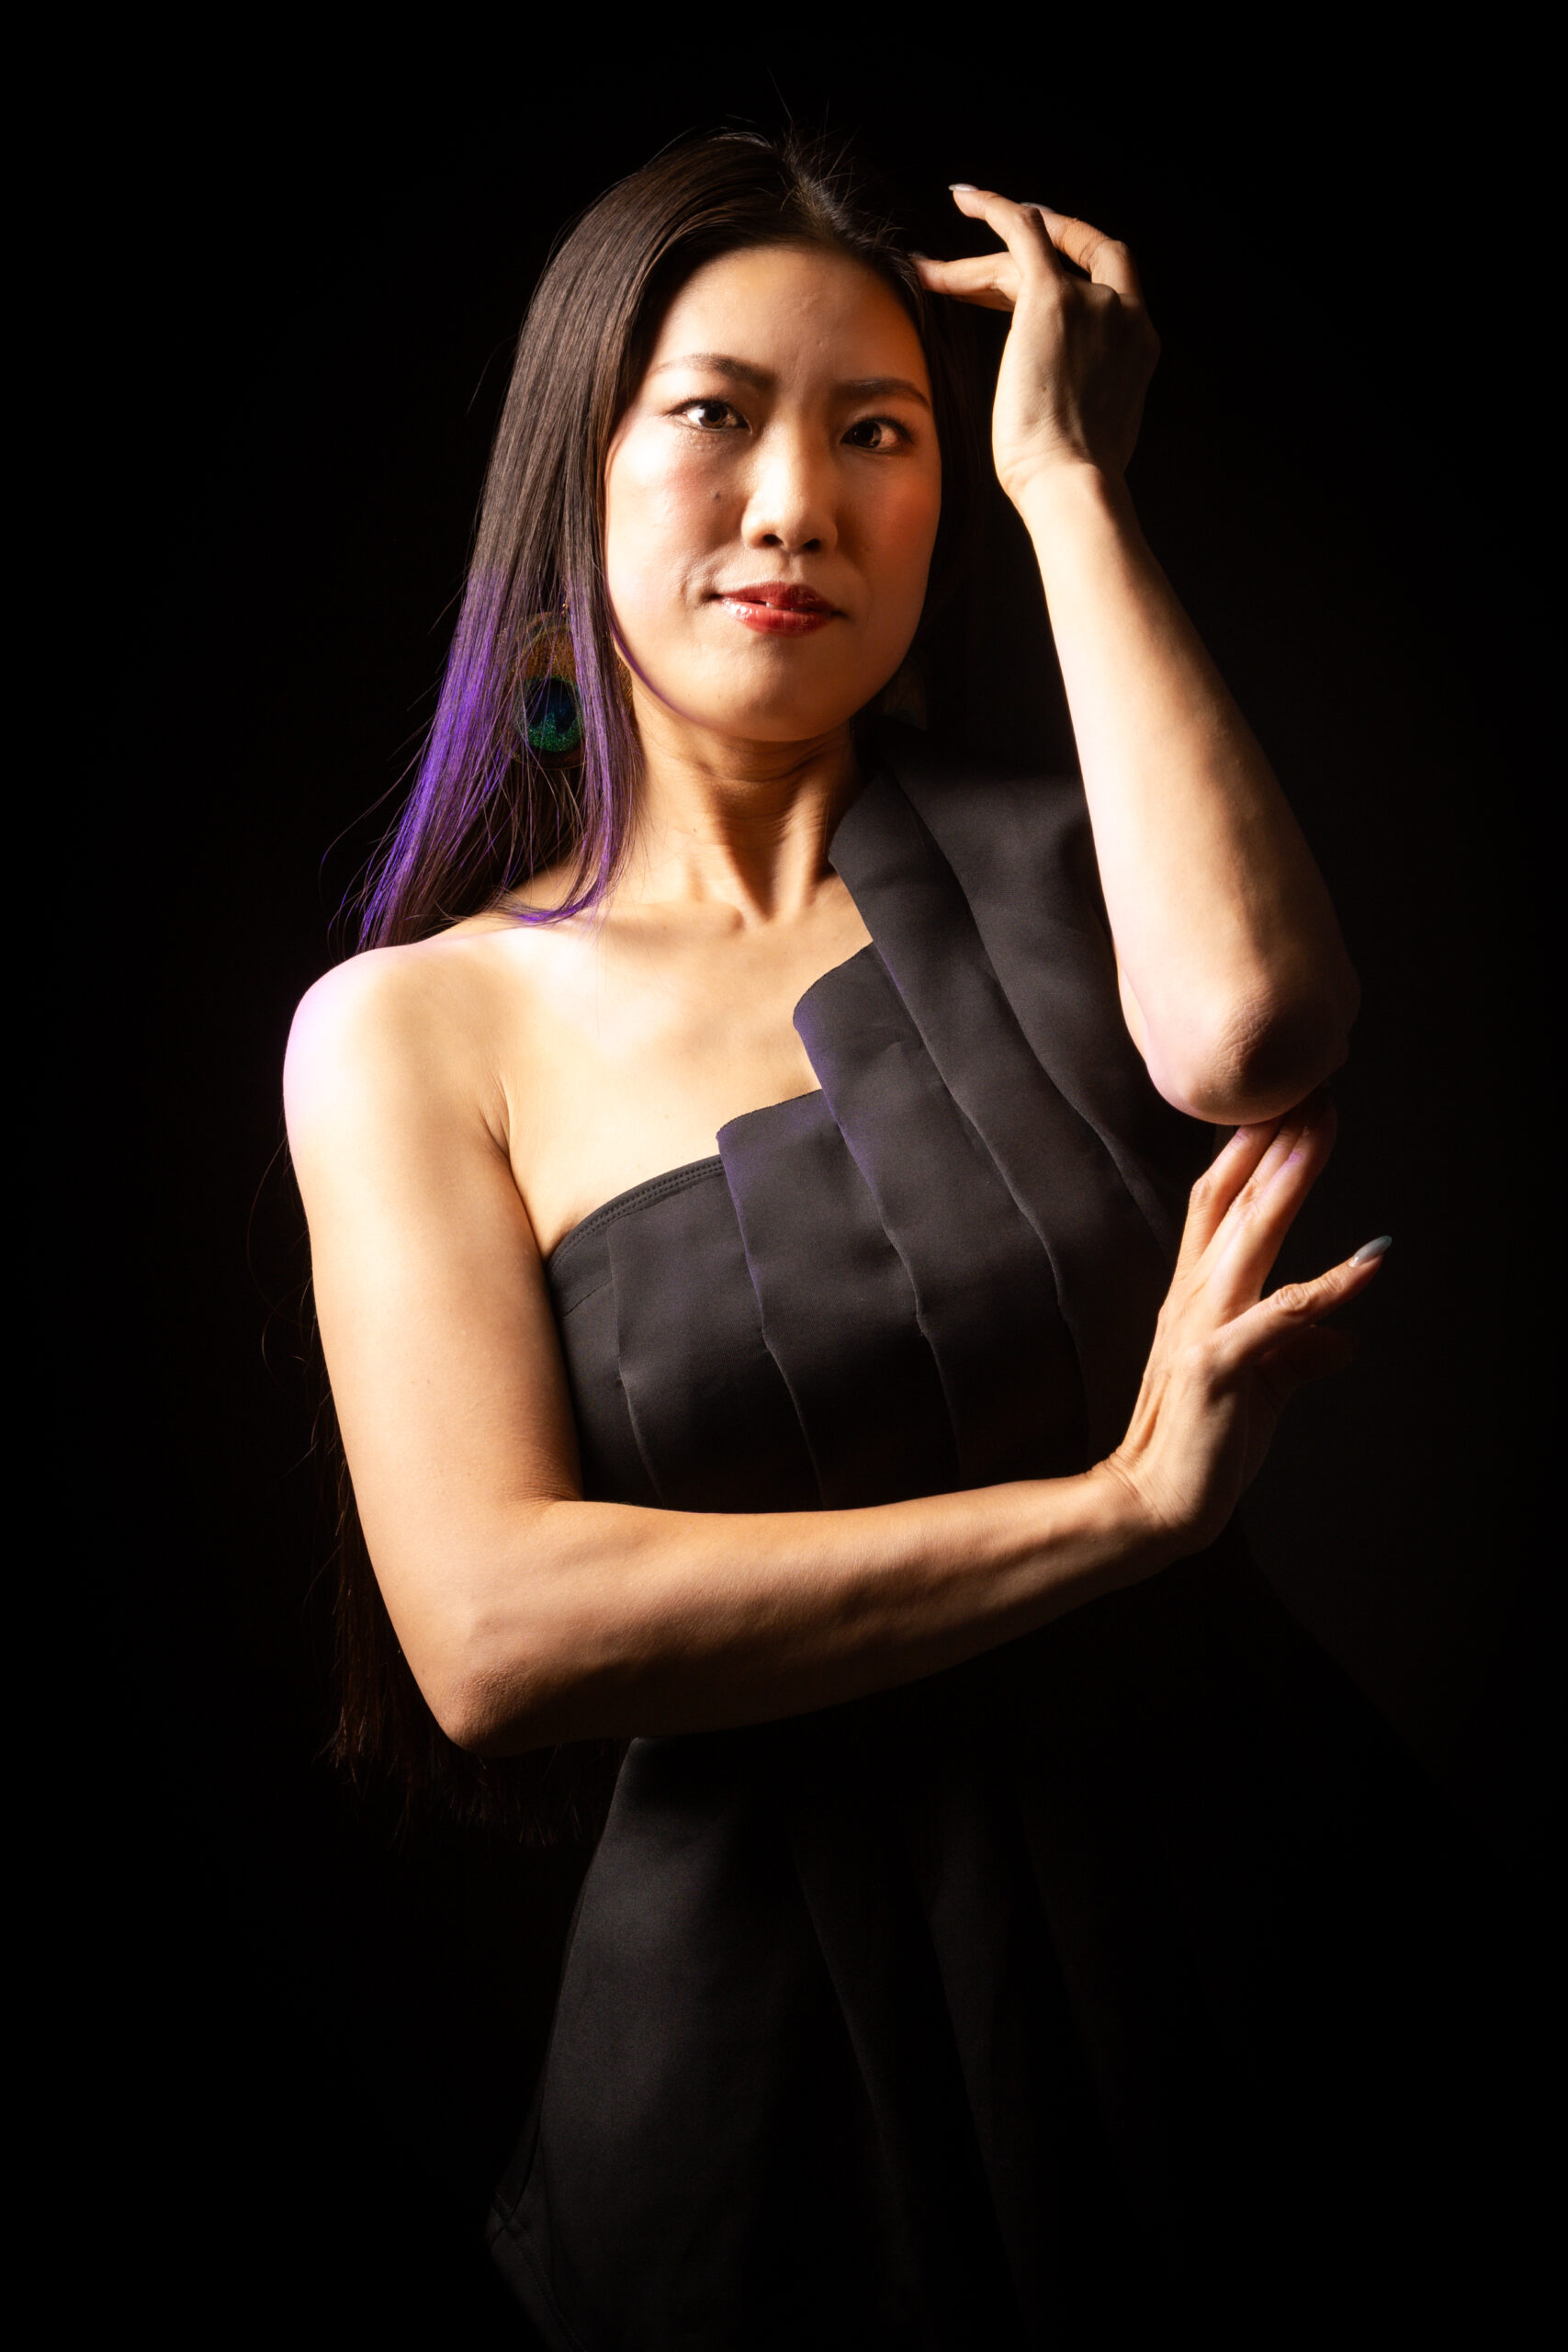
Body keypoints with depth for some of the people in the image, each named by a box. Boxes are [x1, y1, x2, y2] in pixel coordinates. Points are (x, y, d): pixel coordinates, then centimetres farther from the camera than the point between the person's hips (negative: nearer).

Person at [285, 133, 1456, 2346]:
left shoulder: (1039, 854, 2)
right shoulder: (408, 1027, -3)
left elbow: (1251, 1021, -23)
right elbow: (494, 1634, -16)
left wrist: (1068, 476, -13)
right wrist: (1119, 1502, -20)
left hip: (1252, 1907, 2)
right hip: (777, 1999, -1)